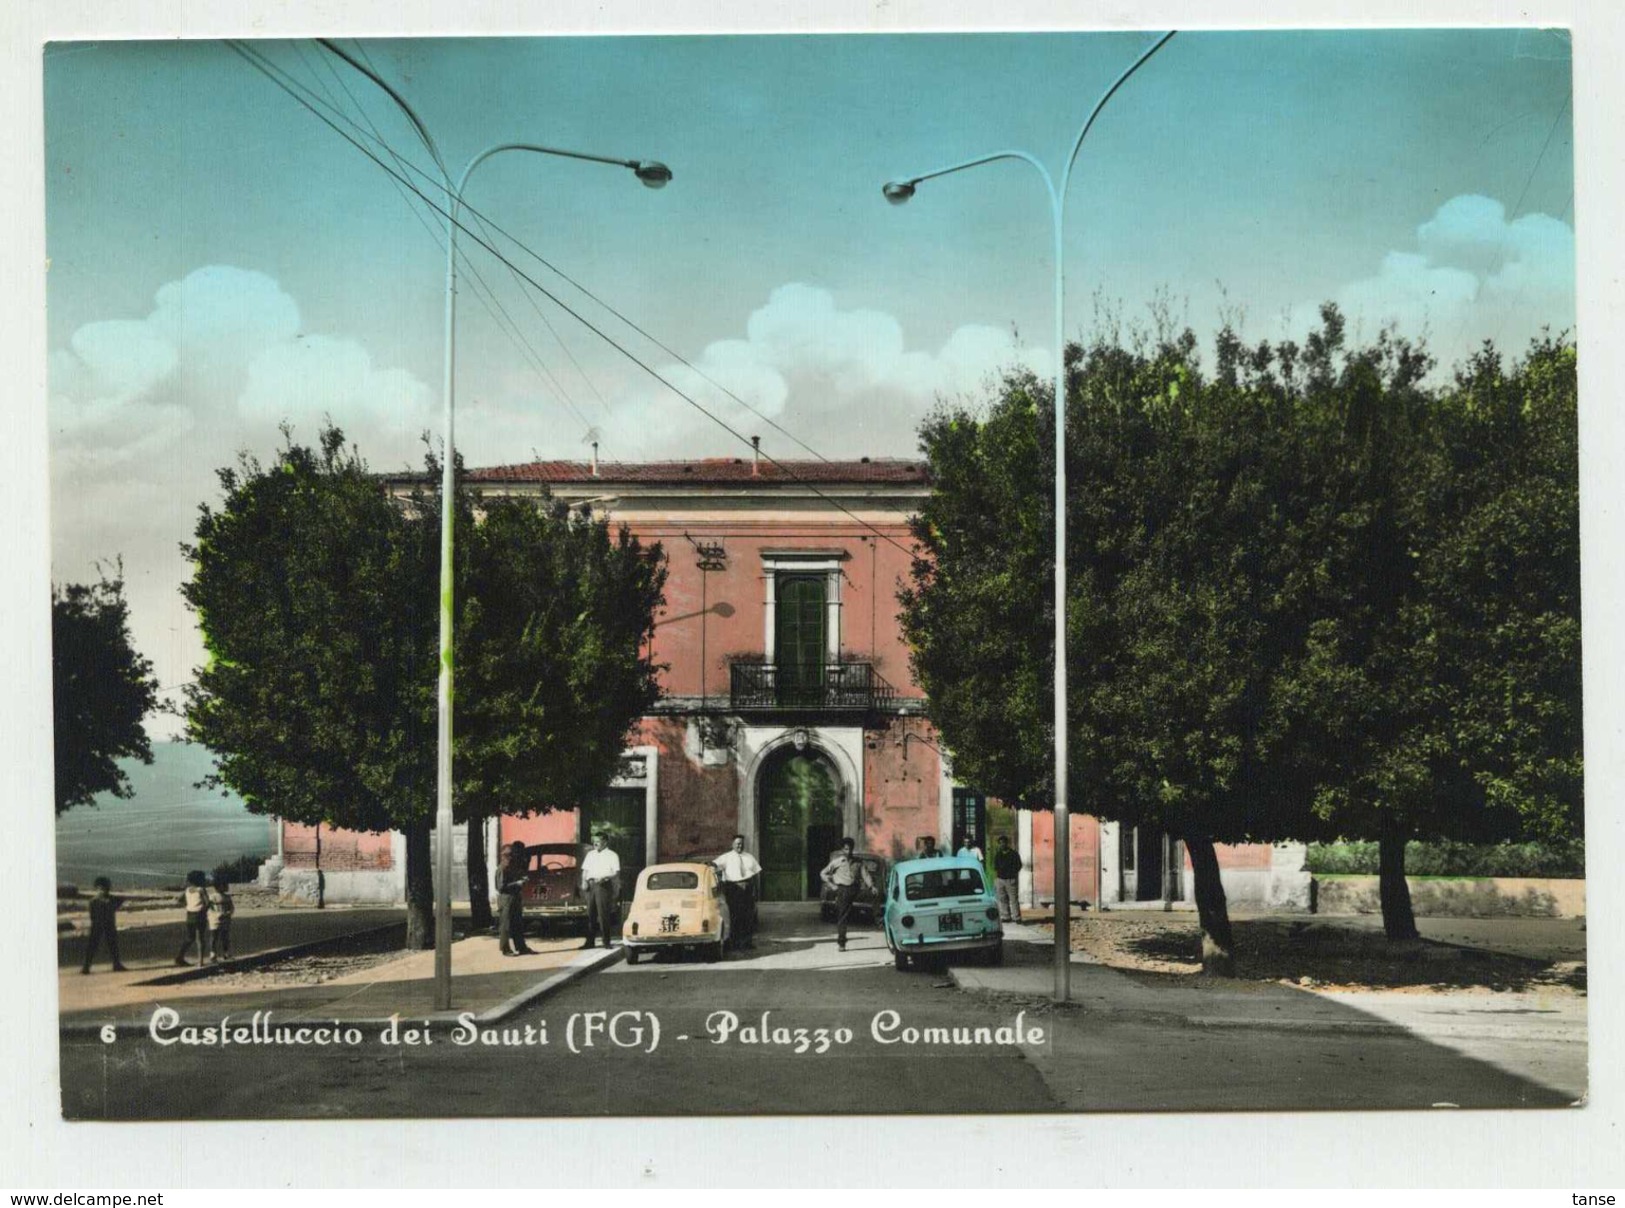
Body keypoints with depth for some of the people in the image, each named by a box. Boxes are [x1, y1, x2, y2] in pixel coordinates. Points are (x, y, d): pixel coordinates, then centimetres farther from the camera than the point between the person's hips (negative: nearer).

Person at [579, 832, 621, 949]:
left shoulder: (612, 855, 4)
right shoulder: (590, 854, 21)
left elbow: (616, 873, -4)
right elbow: (585, 870, 21)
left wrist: (603, 878, -19)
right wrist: (584, 881, 2)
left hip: (603, 885, -5)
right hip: (590, 885, 5)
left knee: (603, 914, -9)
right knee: (590, 914, 3)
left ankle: (606, 941, -6)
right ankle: (590, 941, 6)